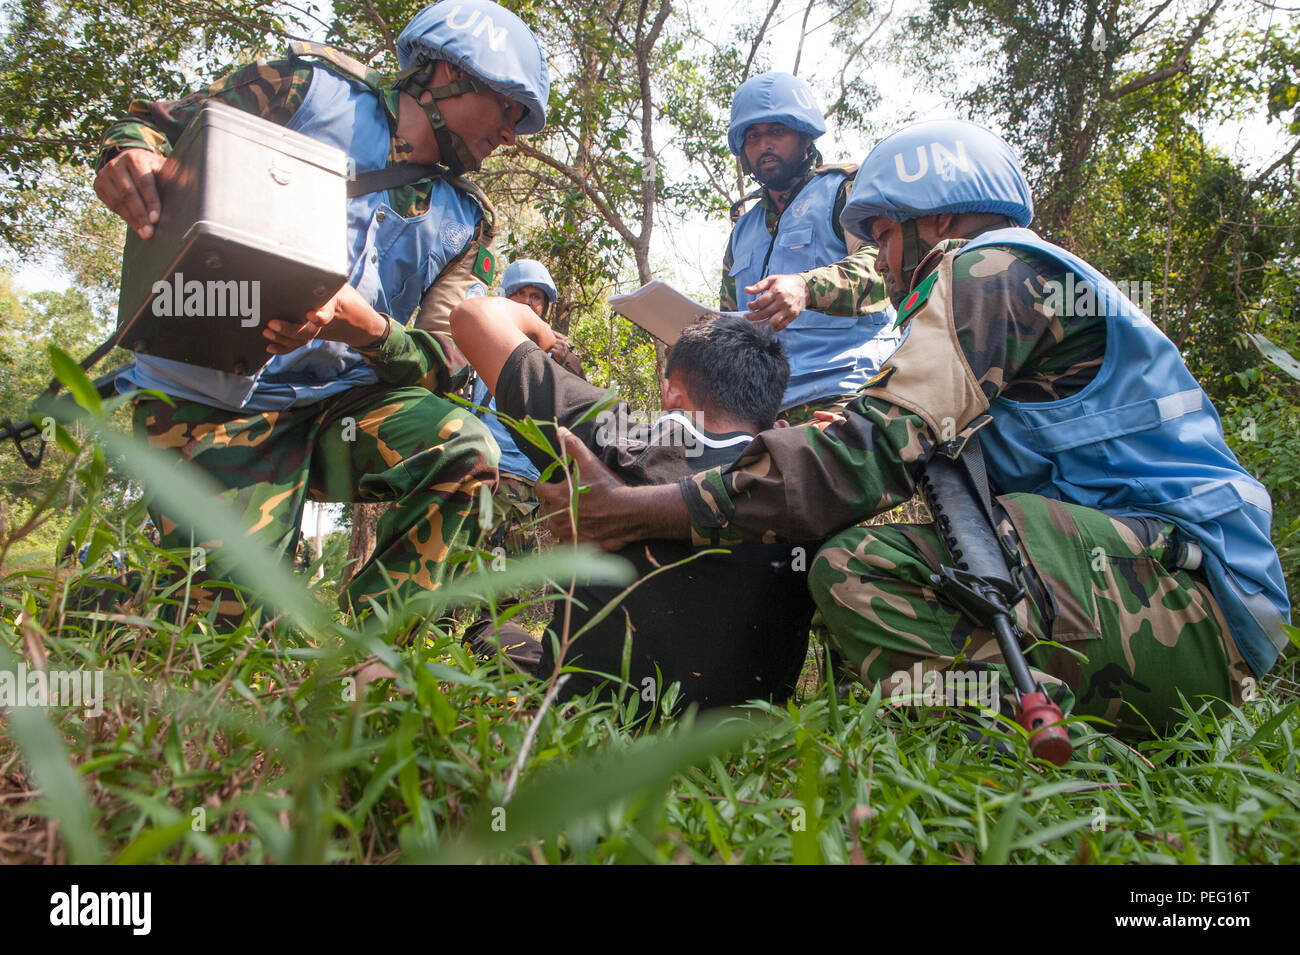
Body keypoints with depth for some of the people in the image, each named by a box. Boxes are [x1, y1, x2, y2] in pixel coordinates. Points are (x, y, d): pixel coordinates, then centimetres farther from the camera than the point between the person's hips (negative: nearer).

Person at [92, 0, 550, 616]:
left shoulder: (464, 220, 9)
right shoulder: (311, 85, 1)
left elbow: (445, 361, -1)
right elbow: (156, 124, 5)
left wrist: (364, 327, -23)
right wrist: (131, 156, -21)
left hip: (335, 402, 4)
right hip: (211, 396, -3)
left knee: (466, 451, -23)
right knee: (227, 603, -16)